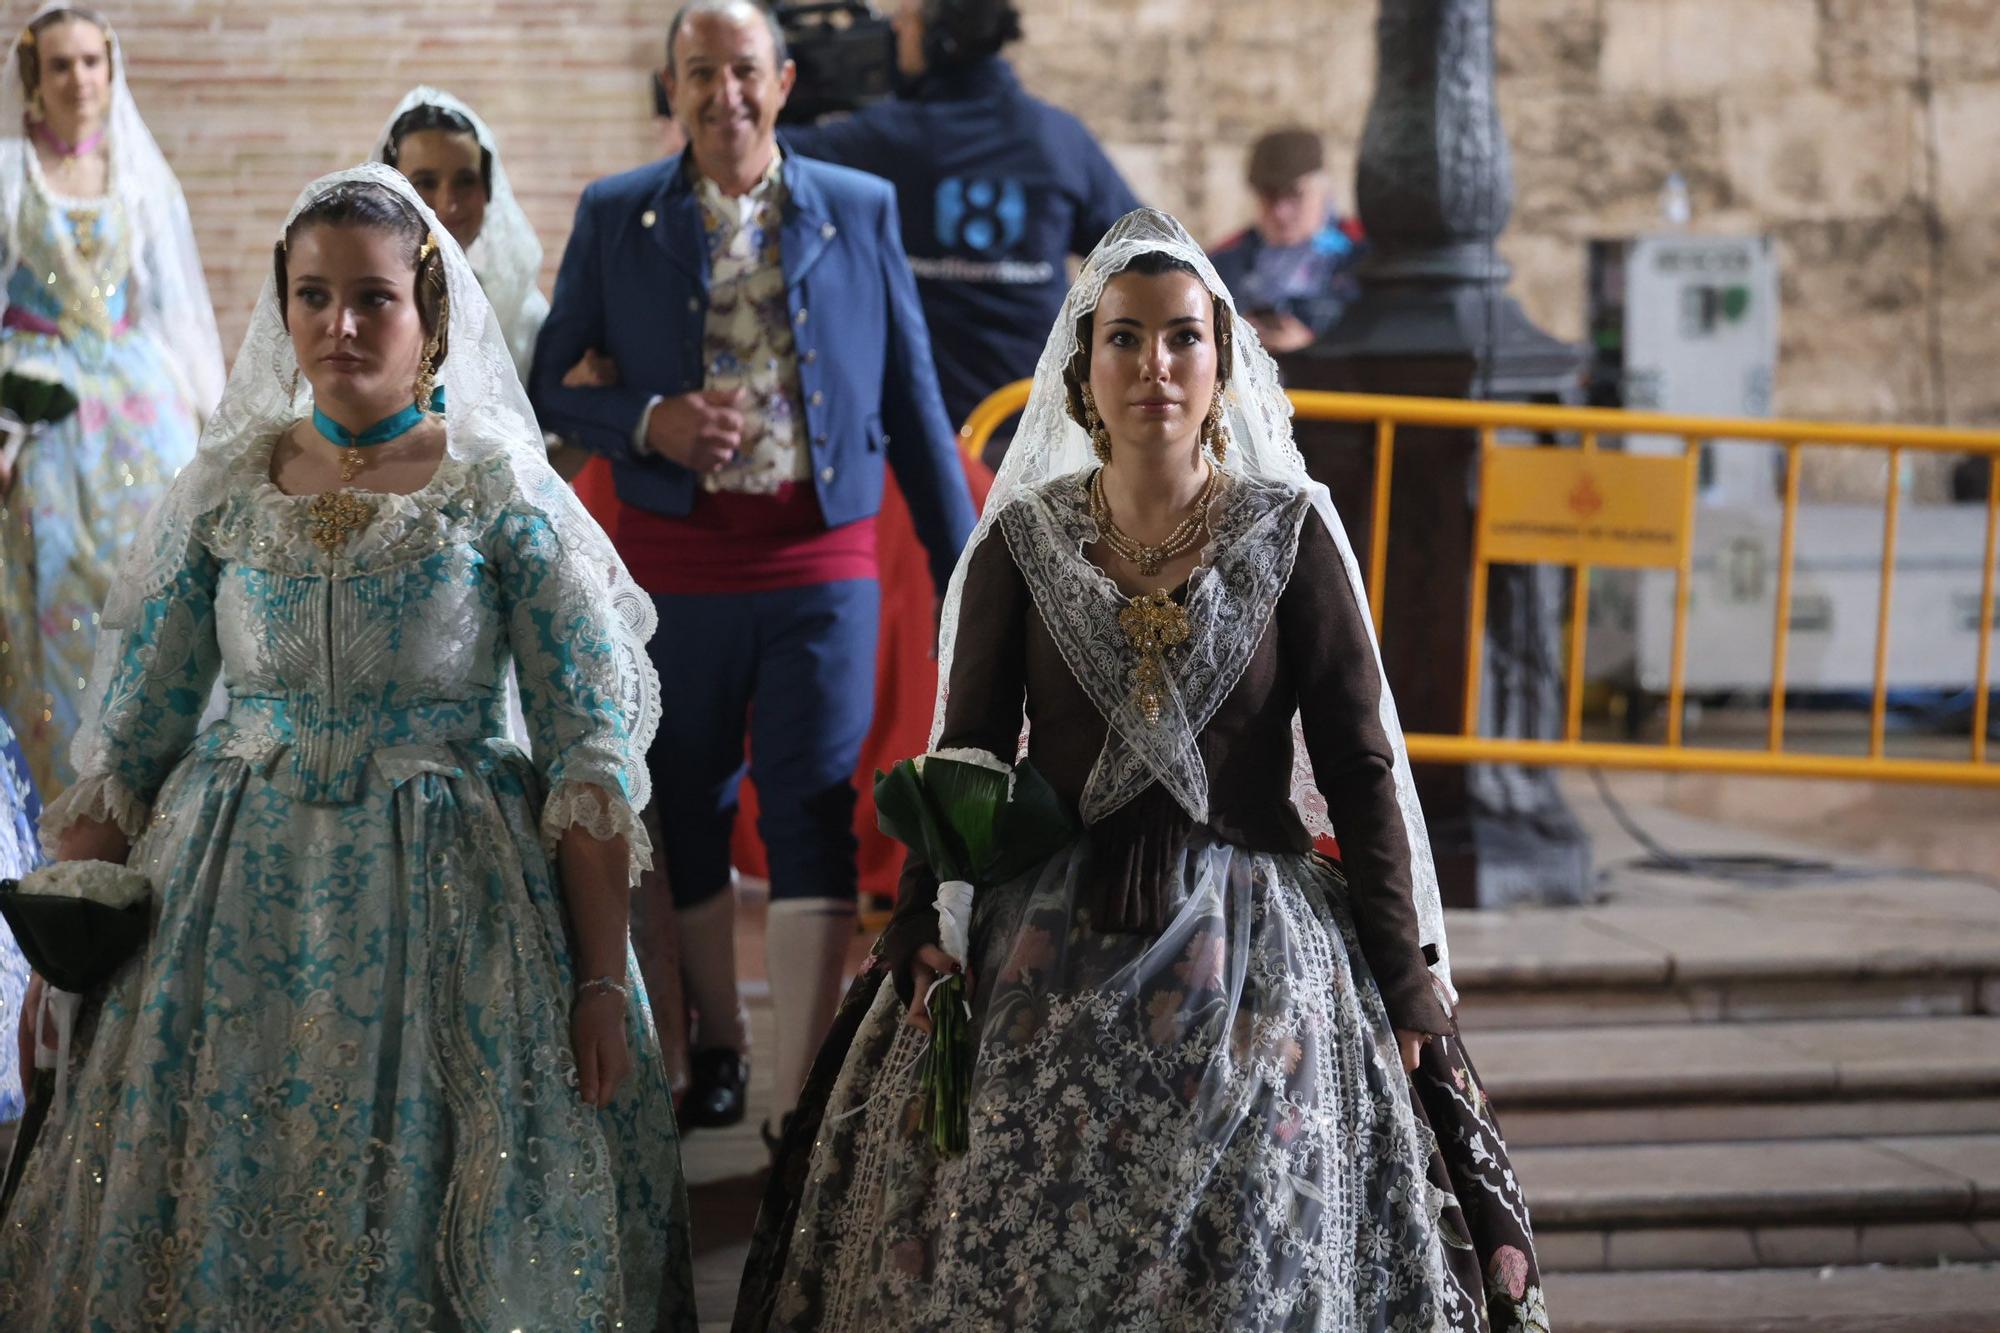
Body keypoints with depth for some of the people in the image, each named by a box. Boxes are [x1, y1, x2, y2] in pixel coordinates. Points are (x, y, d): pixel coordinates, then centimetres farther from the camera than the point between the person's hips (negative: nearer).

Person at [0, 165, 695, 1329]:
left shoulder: (502, 492, -4)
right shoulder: (223, 491, 4)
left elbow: (593, 747, -7)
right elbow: (127, 739, 8)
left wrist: (602, 983, -12)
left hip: (447, 903, -2)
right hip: (236, 907, 3)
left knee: (423, 1235, 3)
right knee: (220, 1222, 7)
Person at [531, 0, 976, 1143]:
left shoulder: (861, 210, 6)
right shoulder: (617, 218, 5)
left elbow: (913, 400, 8)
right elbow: (552, 383, 7)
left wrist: (966, 574, 6)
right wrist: (650, 424, -13)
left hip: (823, 556, -1)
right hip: (678, 560, 1)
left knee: (815, 811, -8)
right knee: (687, 813, 11)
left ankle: (802, 1102, -4)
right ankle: (718, 1041, 32)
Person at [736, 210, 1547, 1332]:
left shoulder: (1291, 533, -2)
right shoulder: (1022, 541, 1)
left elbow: (1361, 763, -1)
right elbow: (965, 755, 6)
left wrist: (1406, 983, -1)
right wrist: (919, 927, -5)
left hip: (1253, 952, -1)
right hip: (1050, 956, 1)